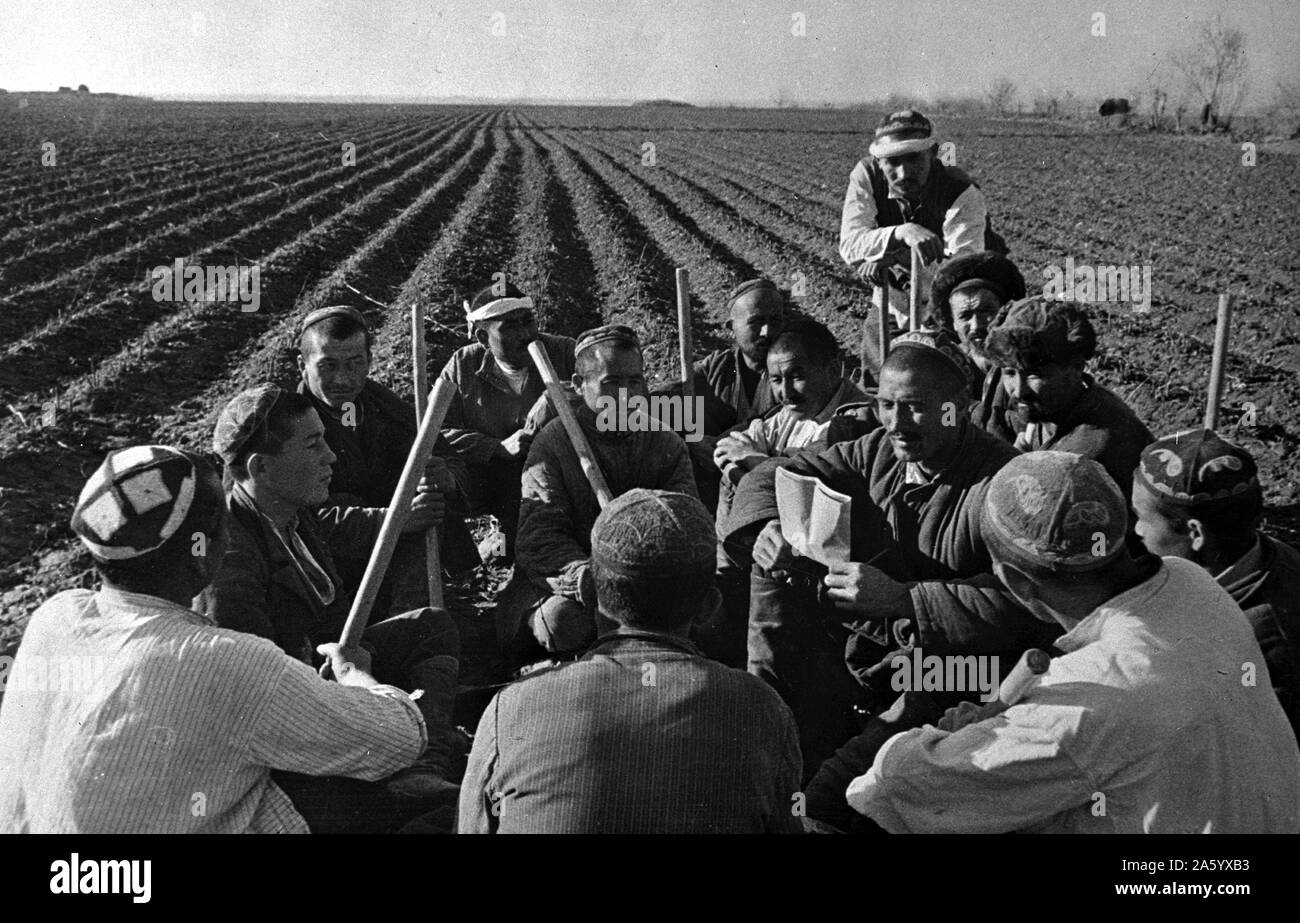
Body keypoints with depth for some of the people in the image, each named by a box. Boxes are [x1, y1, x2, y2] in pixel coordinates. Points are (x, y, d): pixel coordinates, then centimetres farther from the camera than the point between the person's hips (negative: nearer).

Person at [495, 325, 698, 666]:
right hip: (558, 583, -3)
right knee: (566, 620, -36)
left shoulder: (668, 445, 7)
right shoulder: (553, 443, -4)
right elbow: (539, 538, -15)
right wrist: (583, 575, -37)